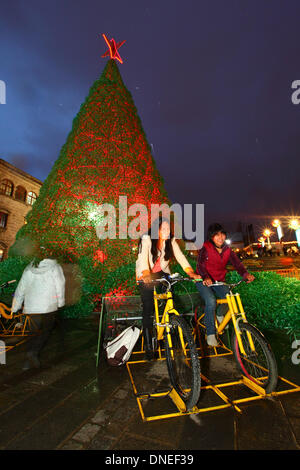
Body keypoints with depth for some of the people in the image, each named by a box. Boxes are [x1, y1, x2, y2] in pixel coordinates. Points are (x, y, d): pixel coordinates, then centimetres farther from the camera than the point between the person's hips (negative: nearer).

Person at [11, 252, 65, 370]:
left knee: (33, 333, 17)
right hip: (49, 307, -4)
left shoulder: (28, 269, 11)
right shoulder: (55, 267, -1)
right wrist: (60, 303, 12)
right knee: (46, 331, 11)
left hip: (30, 308, 4)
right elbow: (60, 287, -2)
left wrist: (14, 309, 20)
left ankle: (29, 360, 22)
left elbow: (20, 289, 13)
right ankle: (33, 352, -6)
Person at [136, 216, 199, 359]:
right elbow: (143, 258, -33)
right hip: (146, 275, -3)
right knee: (148, 309, -7)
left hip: (162, 273, 3)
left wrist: (191, 272, -33)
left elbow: (180, 256, -19)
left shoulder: (171, 240, -9)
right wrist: (146, 275, -50)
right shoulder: (147, 240, -20)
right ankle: (148, 345, 5)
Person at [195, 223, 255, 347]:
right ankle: (210, 334, -9)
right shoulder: (205, 248, -13)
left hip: (219, 281, 5)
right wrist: (206, 277, -44)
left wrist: (245, 274, -32)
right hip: (204, 281, -4)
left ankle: (220, 314, 19)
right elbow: (200, 265, -25)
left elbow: (237, 263, -11)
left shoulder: (227, 250, 1)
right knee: (211, 302, -27)